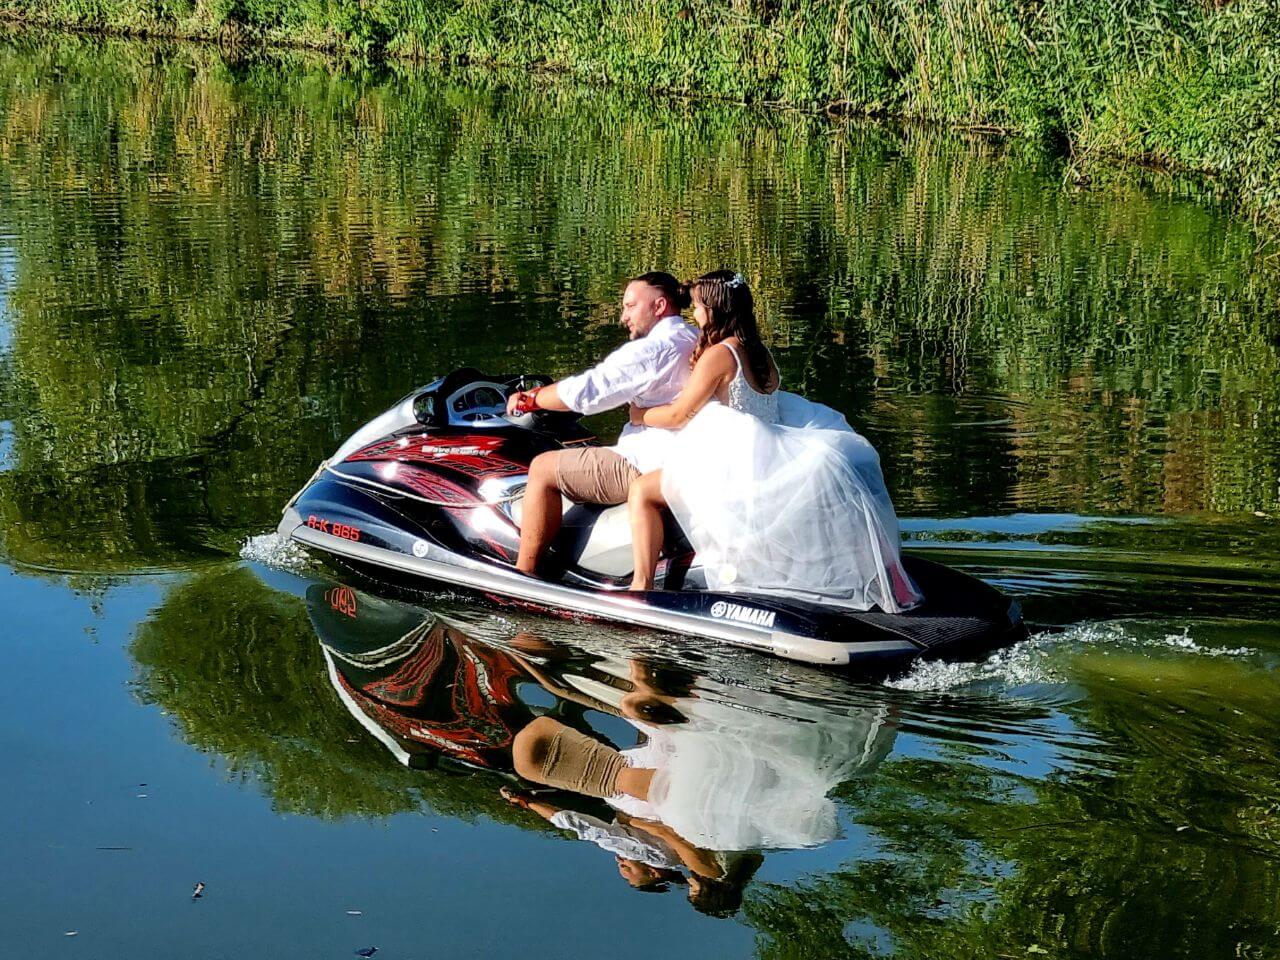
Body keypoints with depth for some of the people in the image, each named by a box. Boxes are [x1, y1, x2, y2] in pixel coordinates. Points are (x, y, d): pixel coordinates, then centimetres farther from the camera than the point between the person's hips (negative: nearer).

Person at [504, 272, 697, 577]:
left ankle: (523, 575, 3)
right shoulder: (697, 341, 13)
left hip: (648, 468, -10)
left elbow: (586, 390, -20)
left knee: (543, 468, -2)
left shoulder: (653, 349, -18)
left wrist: (529, 399, -5)